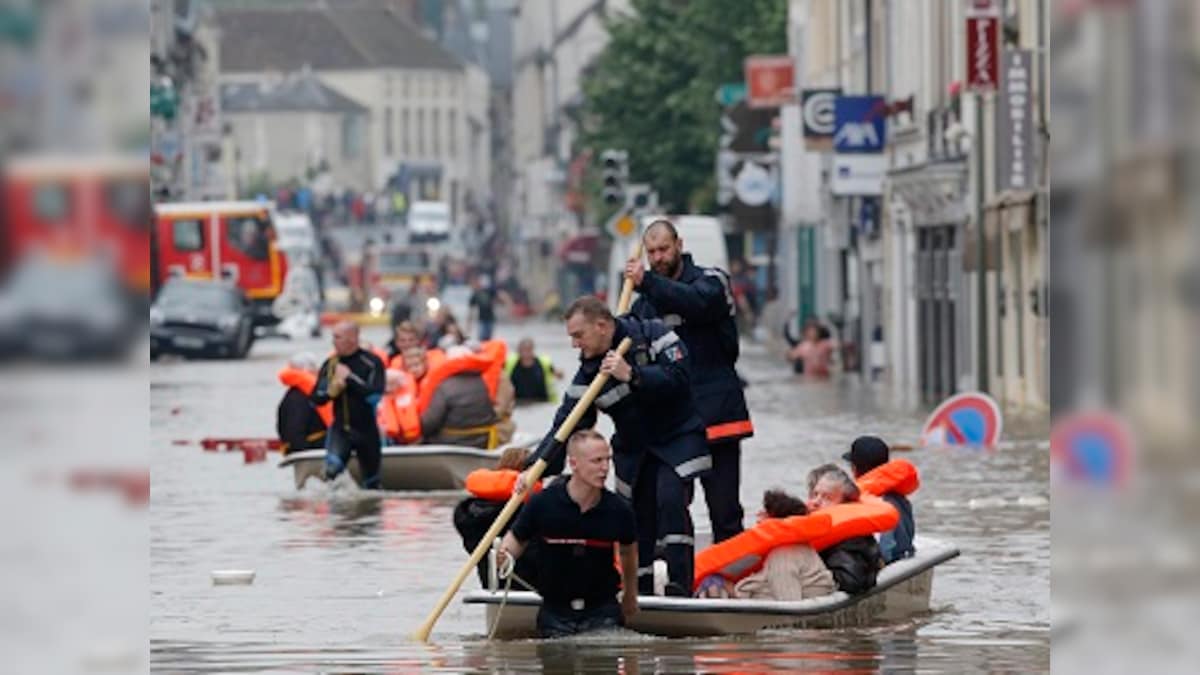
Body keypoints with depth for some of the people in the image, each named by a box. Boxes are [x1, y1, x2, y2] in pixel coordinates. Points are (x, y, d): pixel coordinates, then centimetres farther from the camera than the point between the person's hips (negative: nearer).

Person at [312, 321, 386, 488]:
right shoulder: (330, 364, 5)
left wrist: (350, 378, -20)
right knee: (331, 469, -24)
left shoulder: (371, 362, -8)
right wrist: (331, 391, -13)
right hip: (340, 428, 2)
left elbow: (375, 395, -20)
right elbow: (316, 398, 8)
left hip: (366, 430, -2)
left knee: (371, 481, 12)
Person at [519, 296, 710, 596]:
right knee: (637, 514, 1)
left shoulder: (653, 336, -15)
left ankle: (680, 585, -21)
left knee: (670, 499, -23)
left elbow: (678, 378, -26)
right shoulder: (589, 373, -4)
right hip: (634, 447, 5)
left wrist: (632, 375, -34)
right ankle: (640, 591, 14)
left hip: (678, 438, -5)